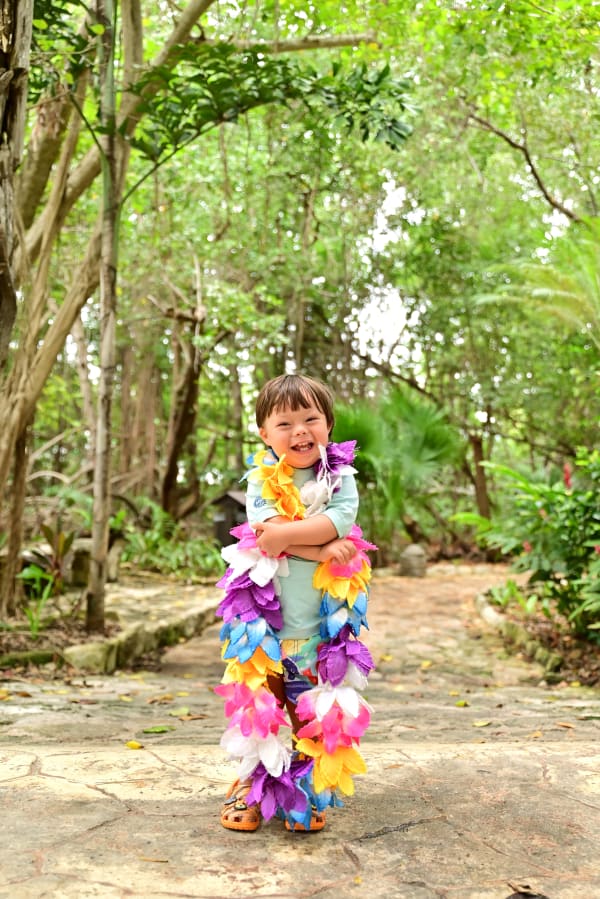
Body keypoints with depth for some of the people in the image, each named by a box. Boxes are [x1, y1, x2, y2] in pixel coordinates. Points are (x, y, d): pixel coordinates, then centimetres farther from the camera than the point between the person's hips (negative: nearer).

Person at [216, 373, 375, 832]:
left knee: (317, 713, 9)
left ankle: (311, 791, 27)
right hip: (266, 621, 0)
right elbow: (266, 539, -16)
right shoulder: (262, 479, -1)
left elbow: (341, 523, -17)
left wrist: (283, 533, -21)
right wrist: (322, 549, -19)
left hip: (323, 626, 1)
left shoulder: (340, 477, 1)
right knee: (259, 704, 9)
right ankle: (251, 785, 28)